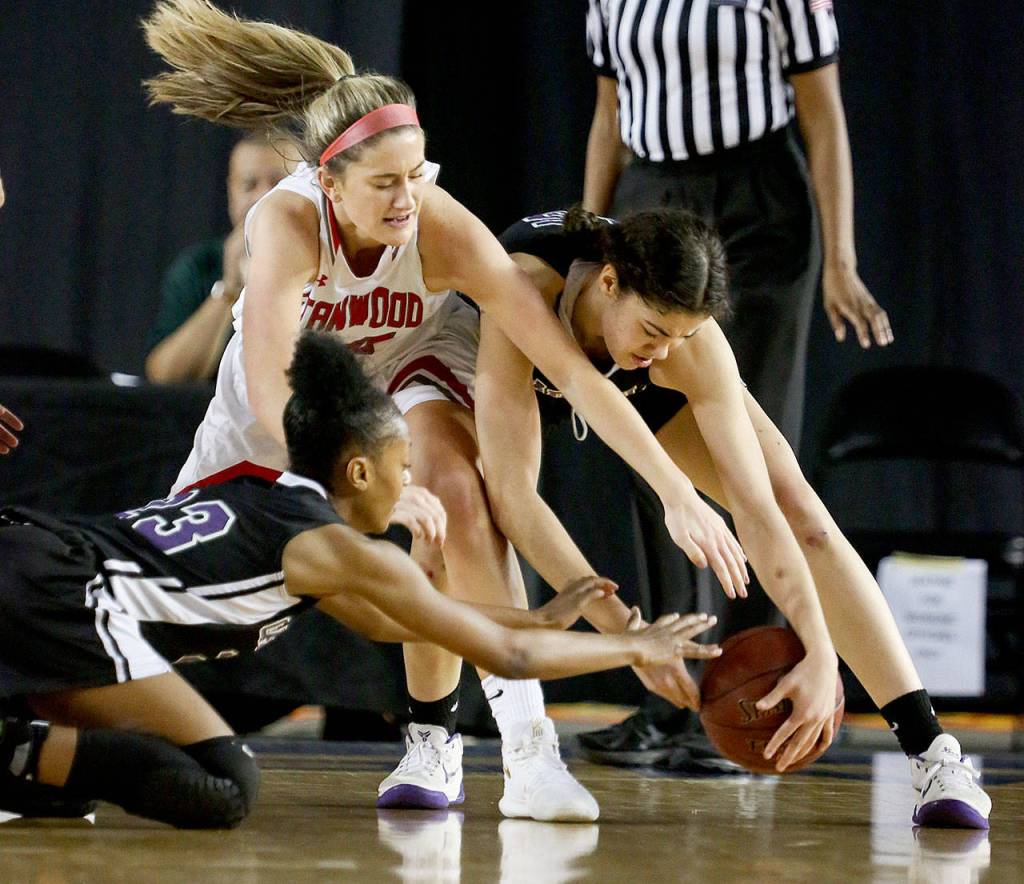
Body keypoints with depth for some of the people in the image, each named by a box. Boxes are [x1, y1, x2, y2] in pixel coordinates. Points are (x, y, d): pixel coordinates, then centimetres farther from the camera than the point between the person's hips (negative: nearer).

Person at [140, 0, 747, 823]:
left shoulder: (447, 231, -36)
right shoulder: (288, 220, -39)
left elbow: (573, 368, -38)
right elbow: (270, 385, -47)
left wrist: (680, 495, -44)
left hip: (412, 353, -1)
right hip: (299, 367, 1)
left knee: (454, 489, -31)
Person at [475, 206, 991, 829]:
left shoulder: (694, 346, -38)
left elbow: (755, 508, -38)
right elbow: (511, 493, -48)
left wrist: (820, 658, -48)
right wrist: (624, 631, -54)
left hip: (642, 385, 1)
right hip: (520, 369, -1)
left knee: (799, 512, -14)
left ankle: (931, 751, -12)